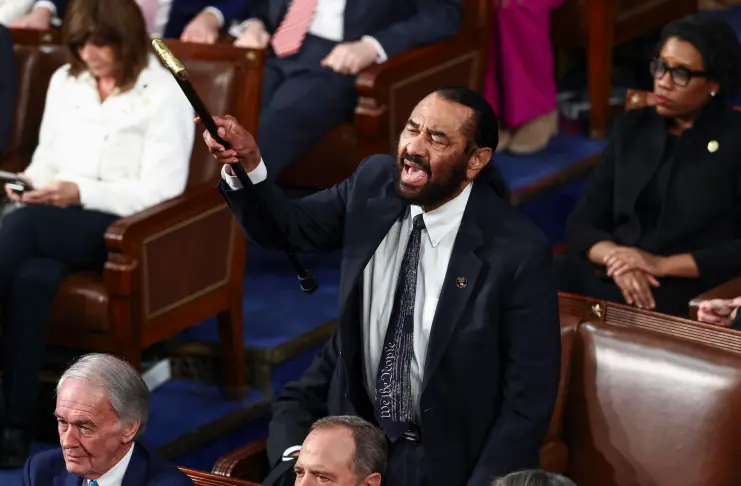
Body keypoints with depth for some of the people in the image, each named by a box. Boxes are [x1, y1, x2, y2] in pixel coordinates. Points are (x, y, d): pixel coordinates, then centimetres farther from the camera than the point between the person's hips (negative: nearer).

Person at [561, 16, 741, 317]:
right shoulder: (631, 127, 15)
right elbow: (582, 223, 10)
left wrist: (663, 265, -15)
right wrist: (616, 259, -11)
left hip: (688, 300, -5)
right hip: (605, 284, 5)